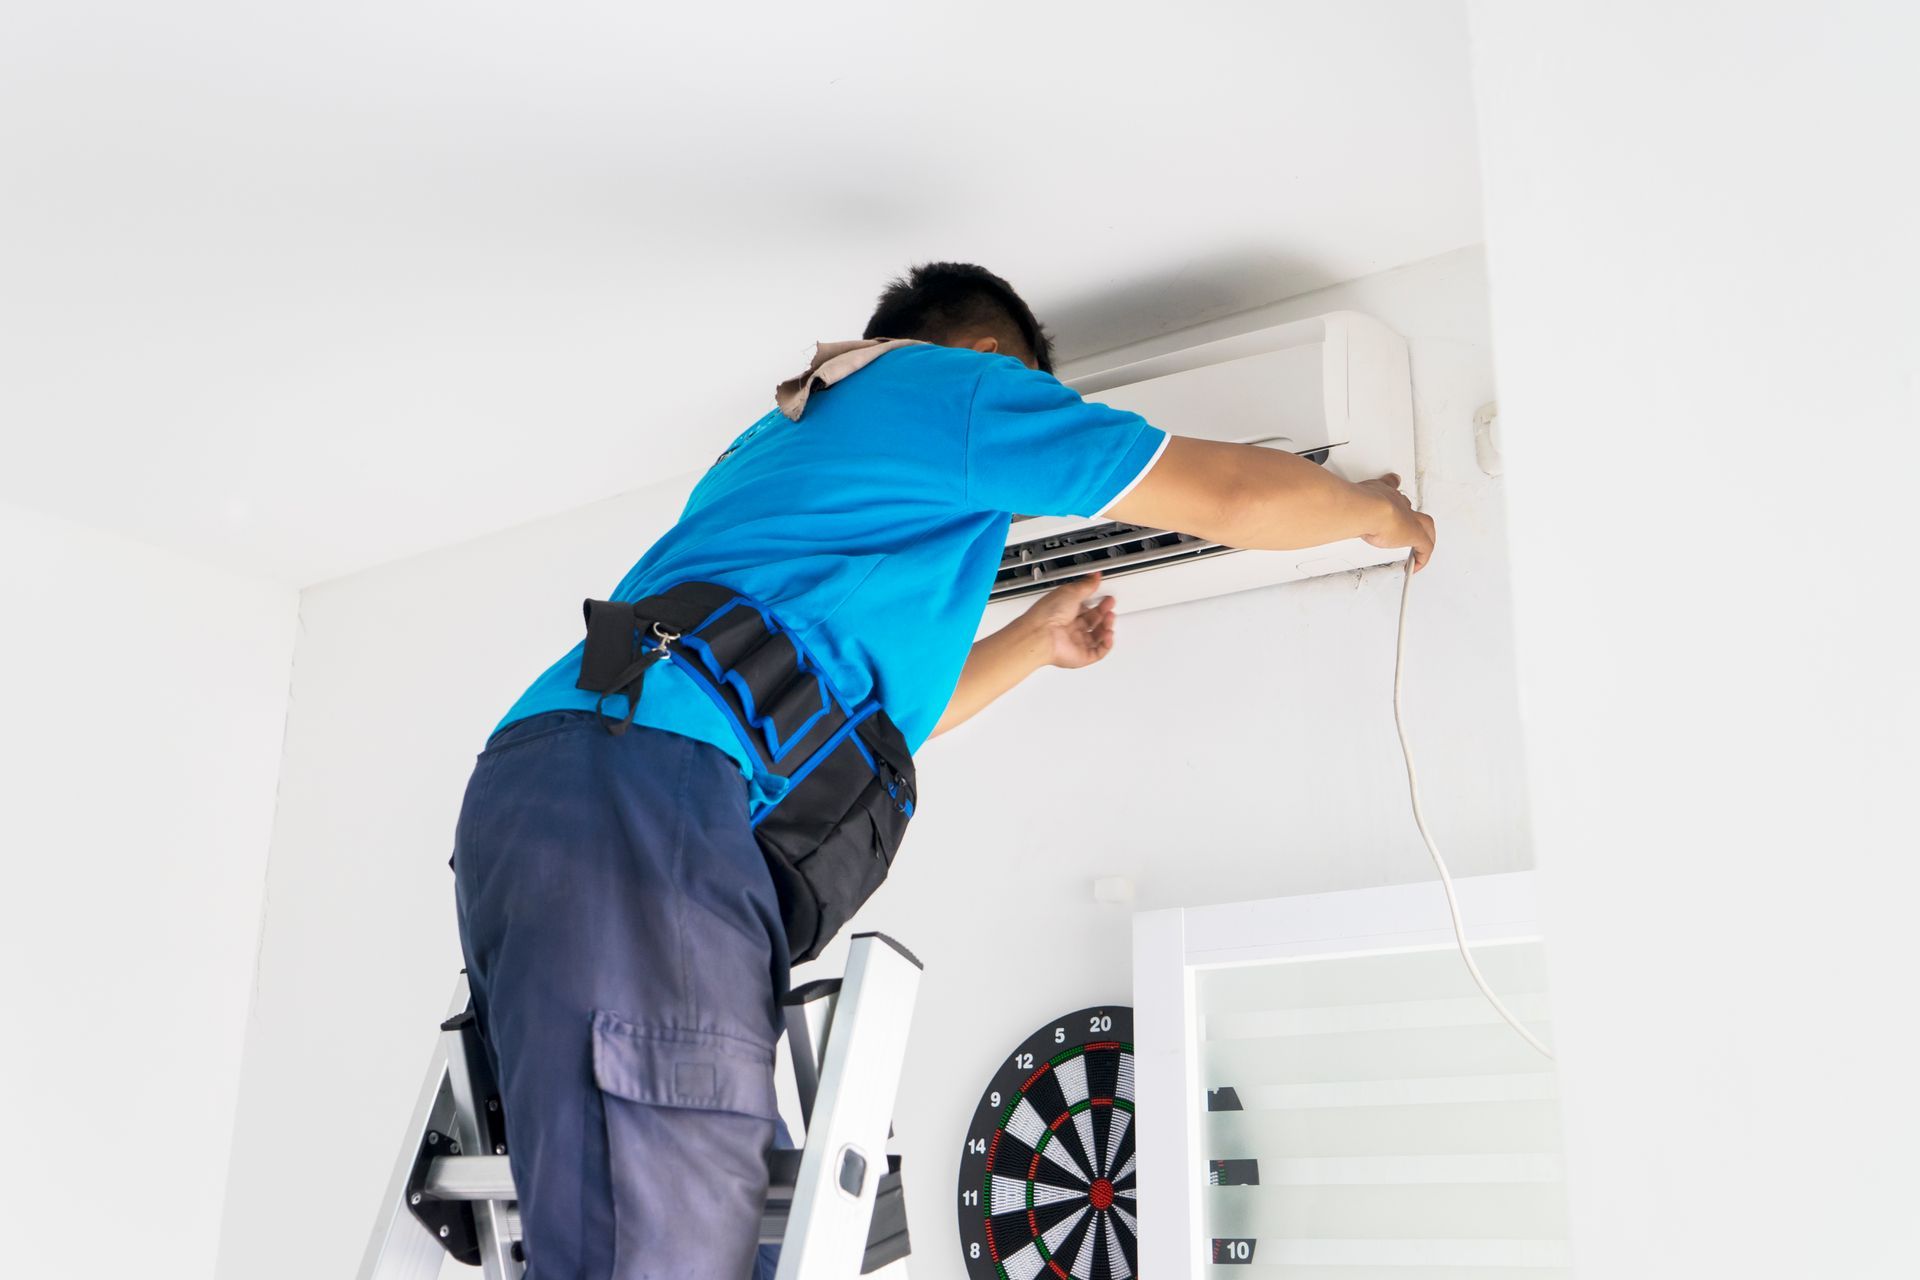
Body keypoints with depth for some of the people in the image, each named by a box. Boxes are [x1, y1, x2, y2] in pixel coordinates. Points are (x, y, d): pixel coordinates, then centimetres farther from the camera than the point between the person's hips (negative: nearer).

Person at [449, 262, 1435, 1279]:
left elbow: (872, 704, 42)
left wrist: (1032, 643, 53)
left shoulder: (776, 441, 37)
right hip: (644, 796, -9)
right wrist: (1375, 510, 32)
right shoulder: (955, 382, 12)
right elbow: (1233, 494, 12)